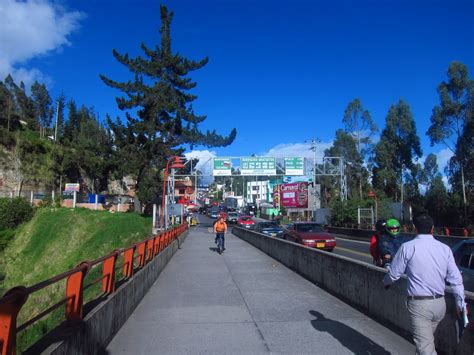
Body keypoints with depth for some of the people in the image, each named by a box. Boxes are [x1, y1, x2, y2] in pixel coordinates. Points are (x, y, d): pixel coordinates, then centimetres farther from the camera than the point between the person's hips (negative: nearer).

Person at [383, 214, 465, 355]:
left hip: (419, 304, -5)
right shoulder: (445, 249, 2)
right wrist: (460, 304, 11)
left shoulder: (407, 247, -10)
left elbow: (394, 274, -4)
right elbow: (456, 279, 2)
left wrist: (386, 282, 17)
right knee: (427, 338, 26)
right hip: (439, 303, 6)